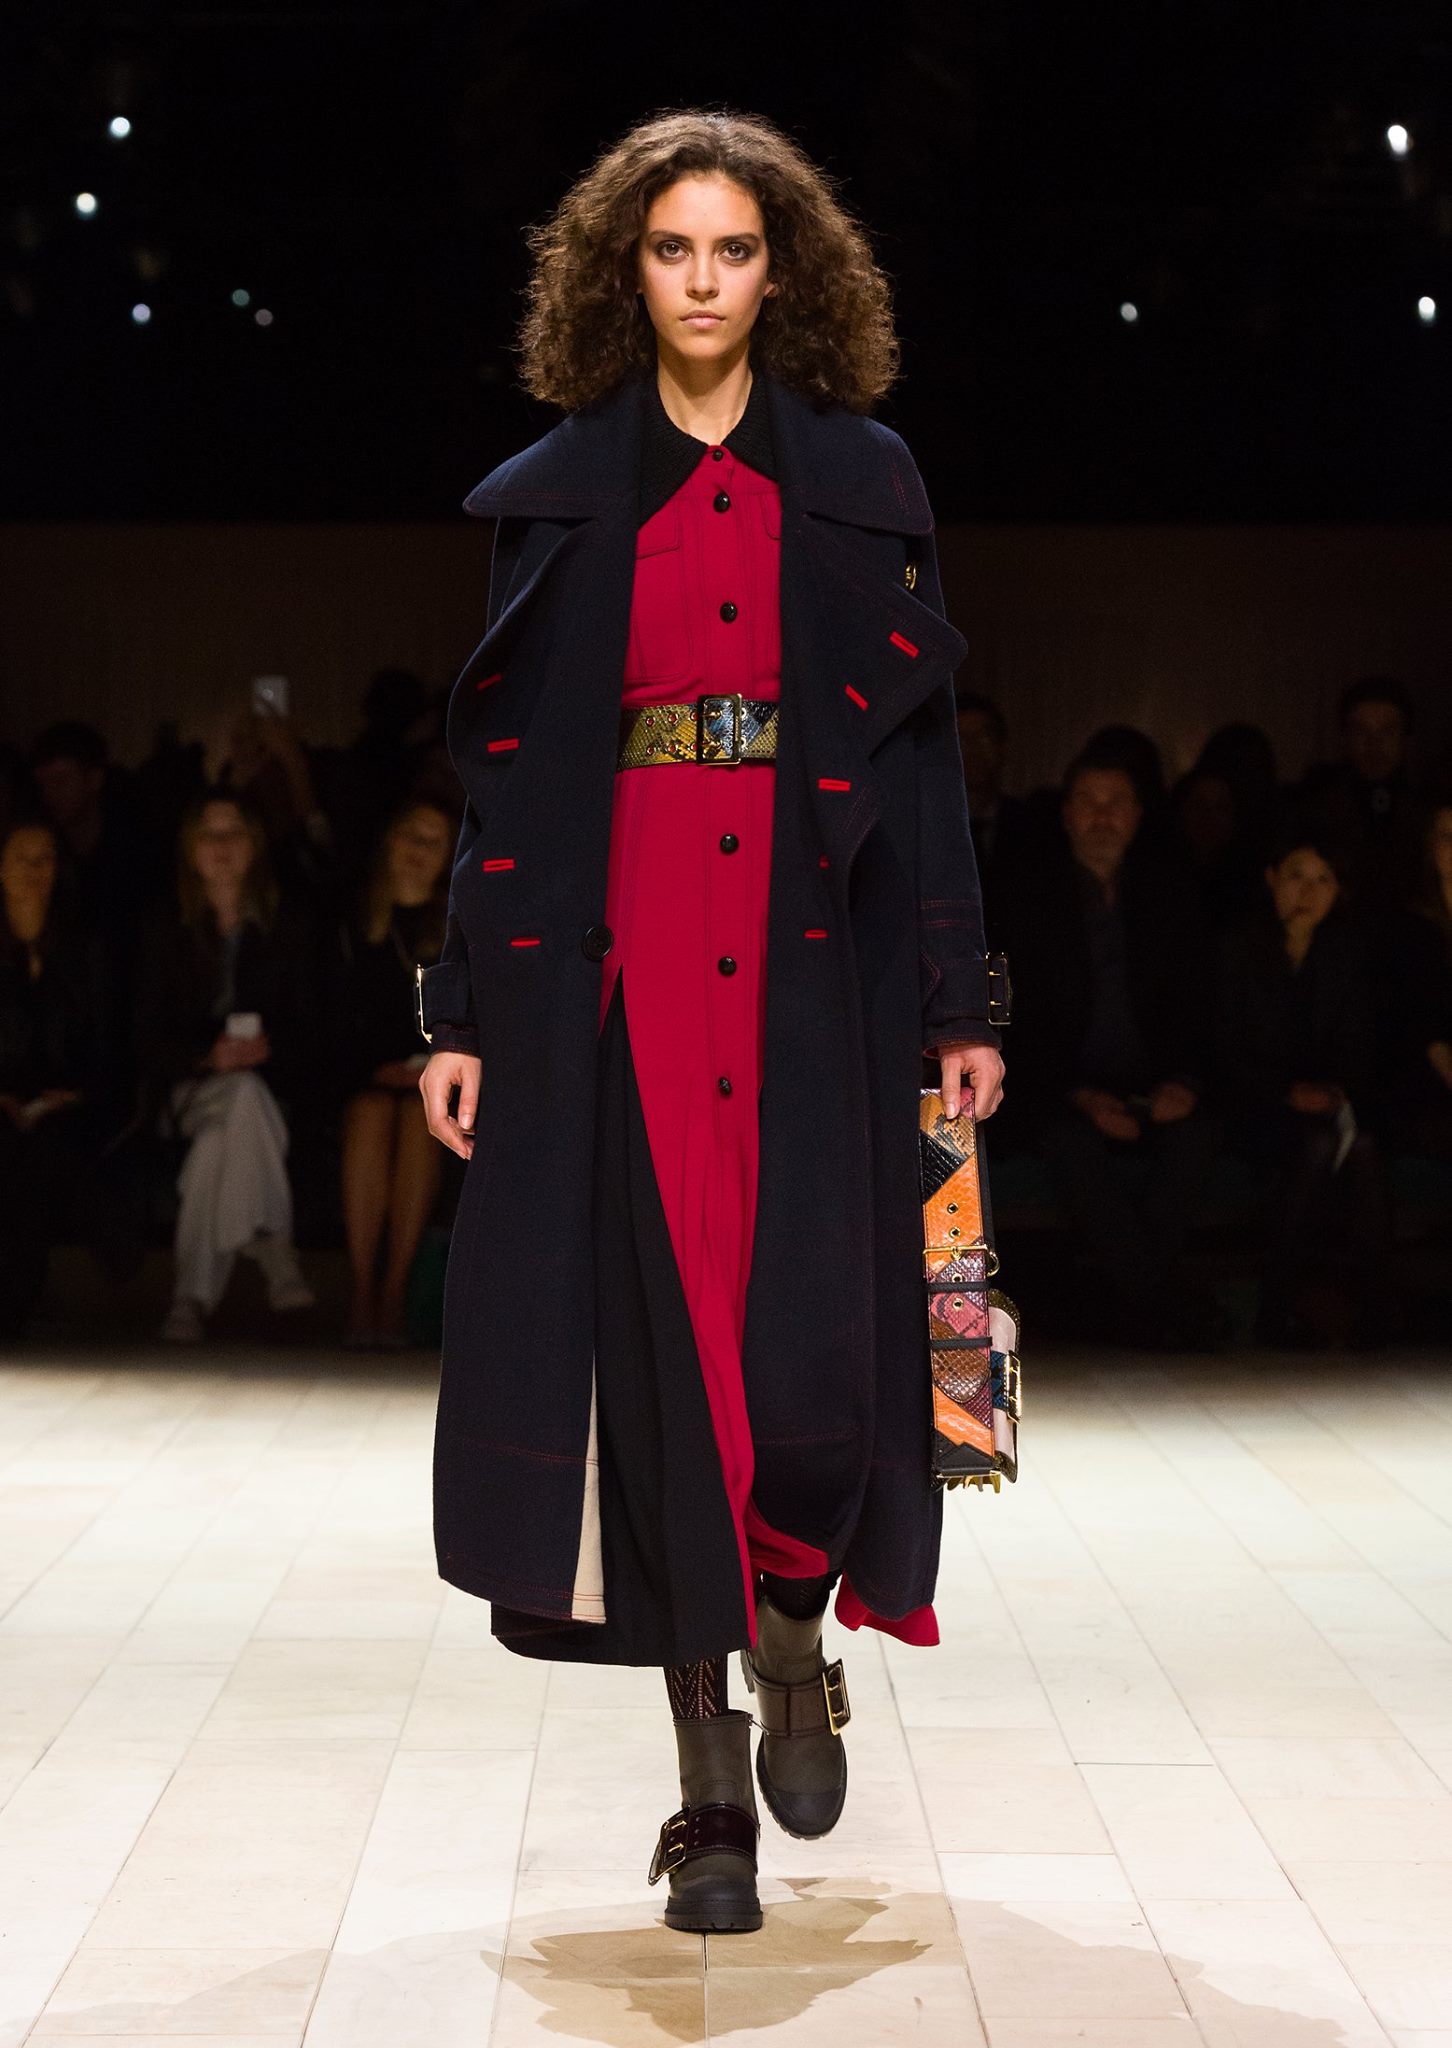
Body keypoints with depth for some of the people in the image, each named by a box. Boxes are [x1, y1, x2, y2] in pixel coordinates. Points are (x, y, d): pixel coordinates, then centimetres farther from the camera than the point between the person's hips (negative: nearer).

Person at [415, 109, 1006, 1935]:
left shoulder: (859, 480, 9)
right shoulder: (556, 495, 10)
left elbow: (921, 741, 6)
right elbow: (503, 762, 7)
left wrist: (960, 1001, 0)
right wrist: (464, 1010, 0)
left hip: (815, 955, 0)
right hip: (621, 951, 0)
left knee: (815, 1345, -9)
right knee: (665, 1343, -2)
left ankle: (796, 1640, 22)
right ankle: (713, 1783, 7)